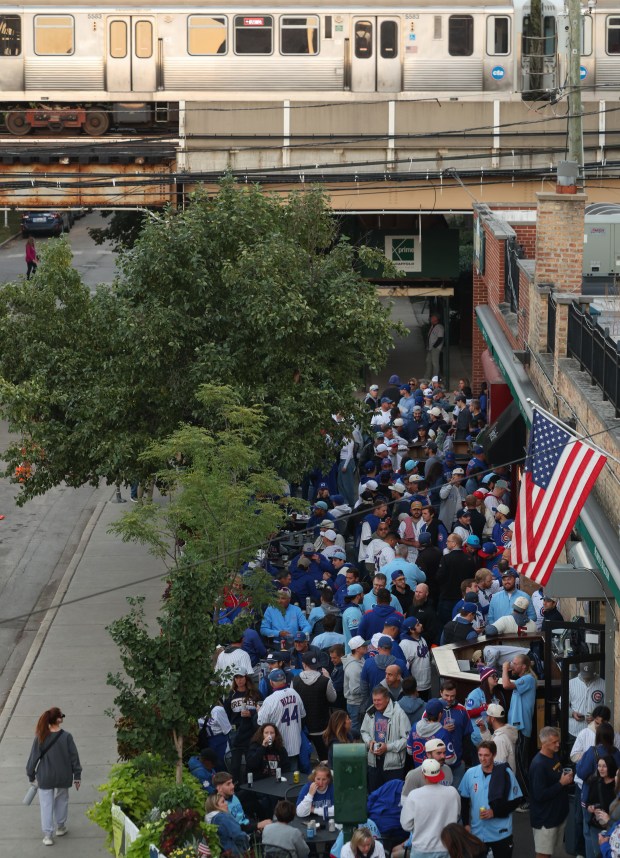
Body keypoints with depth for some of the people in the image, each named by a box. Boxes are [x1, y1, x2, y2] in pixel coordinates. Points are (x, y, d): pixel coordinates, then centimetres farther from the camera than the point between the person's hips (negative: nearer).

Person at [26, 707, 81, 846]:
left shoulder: (40, 738, -12)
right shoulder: (66, 737, -15)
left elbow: (33, 757, -5)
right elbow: (74, 757, -8)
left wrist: (31, 775, 10)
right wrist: (77, 776, 4)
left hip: (45, 778, 0)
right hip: (63, 777, 0)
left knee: (46, 805, 8)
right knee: (61, 801, 23)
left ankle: (48, 835, 7)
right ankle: (60, 827, 35)